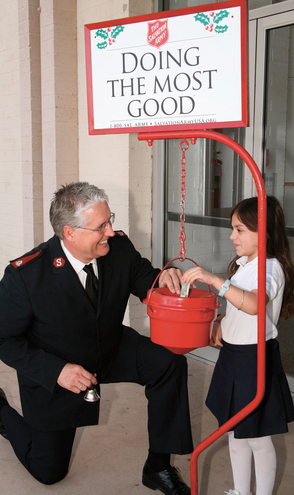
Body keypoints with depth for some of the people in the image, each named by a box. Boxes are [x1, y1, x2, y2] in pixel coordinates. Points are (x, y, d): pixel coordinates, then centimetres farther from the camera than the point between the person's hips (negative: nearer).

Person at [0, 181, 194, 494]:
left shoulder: (119, 247, -20)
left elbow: (144, 282, -4)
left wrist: (162, 278, -29)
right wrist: (57, 371, -30)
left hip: (110, 350, 4)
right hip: (52, 373, -3)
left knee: (168, 364, -23)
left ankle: (158, 467, -6)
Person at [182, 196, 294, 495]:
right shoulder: (243, 264, 9)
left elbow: (253, 304, -40)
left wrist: (214, 280, -46)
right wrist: (221, 321, 2)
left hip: (256, 359, -9)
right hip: (233, 353, 9)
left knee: (257, 438, 5)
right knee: (234, 431, 20)